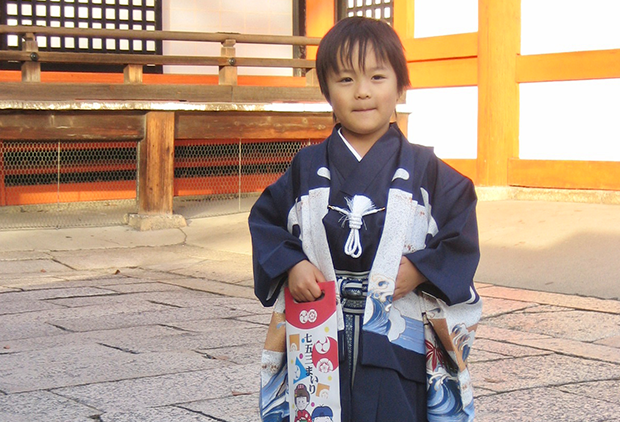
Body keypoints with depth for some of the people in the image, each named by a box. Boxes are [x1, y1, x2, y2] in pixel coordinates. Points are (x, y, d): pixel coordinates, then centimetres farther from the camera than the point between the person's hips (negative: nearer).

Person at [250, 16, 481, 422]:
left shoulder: (425, 169, 3)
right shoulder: (308, 168, 7)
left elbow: (462, 236, 3)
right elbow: (265, 220, 13)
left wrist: (420, 270, -10)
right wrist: (289, 265, -3)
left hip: (397, 343, -1)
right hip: (319, 343, 1)